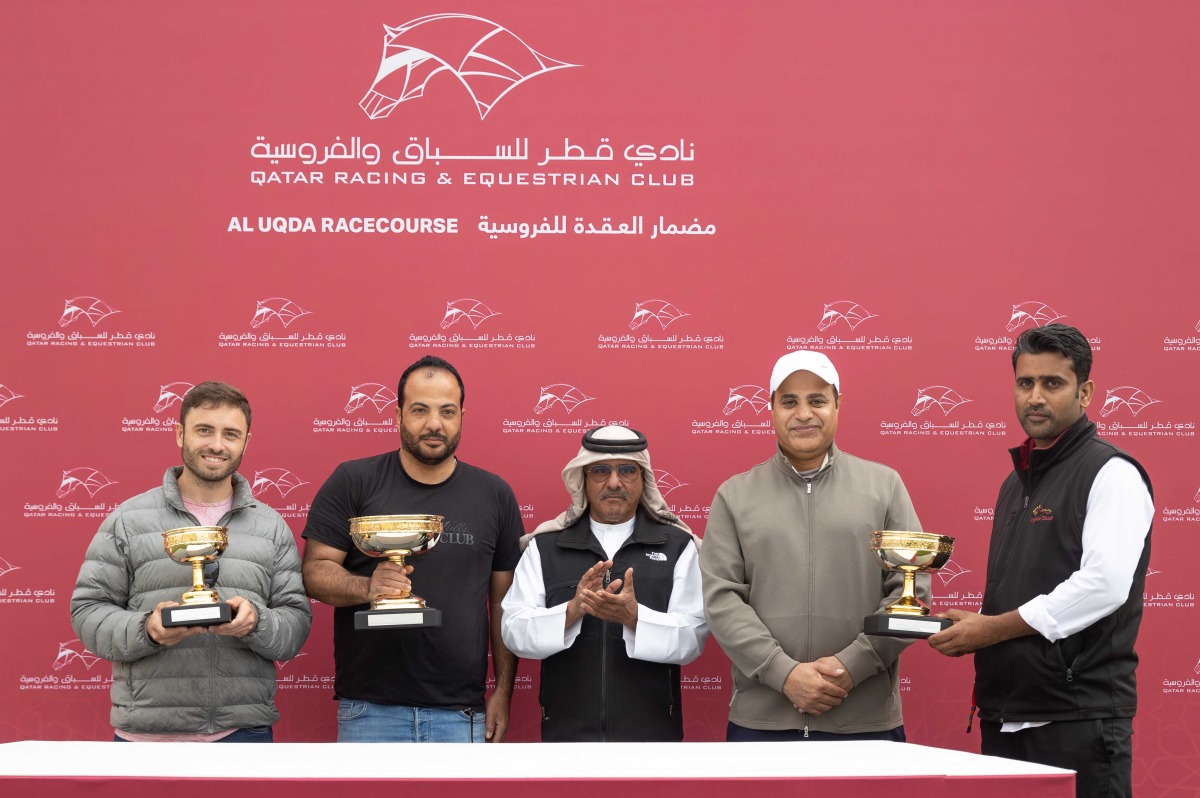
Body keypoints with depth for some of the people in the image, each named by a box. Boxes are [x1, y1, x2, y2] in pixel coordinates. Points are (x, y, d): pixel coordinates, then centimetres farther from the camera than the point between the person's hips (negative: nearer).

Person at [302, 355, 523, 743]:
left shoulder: (494, 495, 9)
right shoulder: (352, 482, 3)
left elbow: (504, 603, 11)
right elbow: (314, 570, 0)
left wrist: (503, 691, 5)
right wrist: (367, 587, -20)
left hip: (461, 710, 2)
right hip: (370, 707, -2)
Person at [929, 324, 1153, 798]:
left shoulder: (1110, 473, -8)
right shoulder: (1019, 479, 19)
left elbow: (1105, 584, -20)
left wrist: (994, 628, -15)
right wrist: (970, 632, 3)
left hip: (1077, 718, -8)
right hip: (1004, 716, 8)